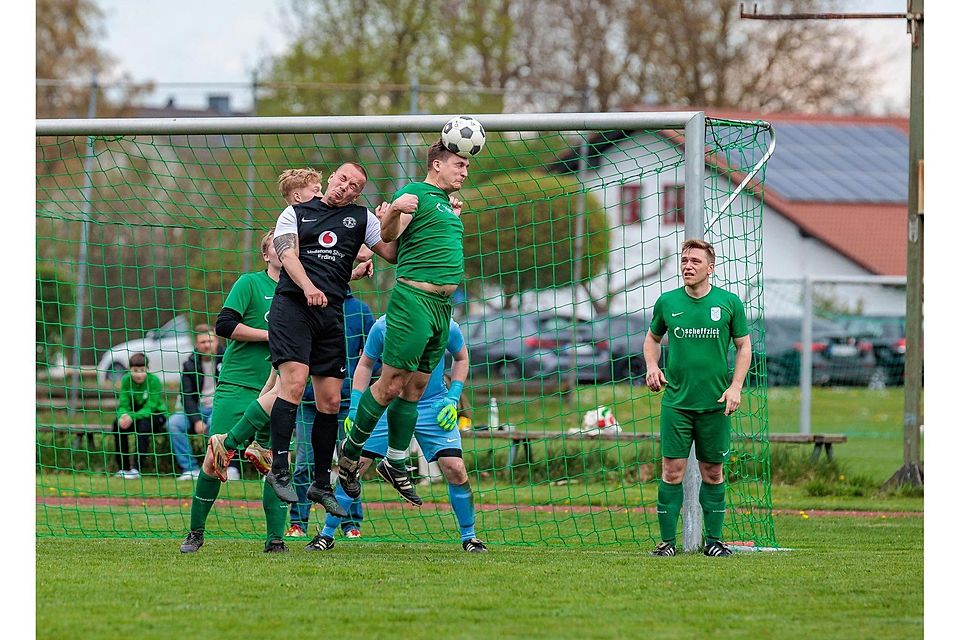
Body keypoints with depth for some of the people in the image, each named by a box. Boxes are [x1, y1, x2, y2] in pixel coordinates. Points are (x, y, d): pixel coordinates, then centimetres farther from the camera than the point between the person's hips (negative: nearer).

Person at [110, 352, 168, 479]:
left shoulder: (154, 381, -21)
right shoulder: (126, 380, -11)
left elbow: (150, 408, -26)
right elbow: (123, 405, -14)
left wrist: (132, 417, -41)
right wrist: (123, 416, -37)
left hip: (156, 415, -4)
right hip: (135, 414, 4)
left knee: (143, 424, -34)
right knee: (117, 423, -24)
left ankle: (137, 468, -32)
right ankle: (123, 467, -15)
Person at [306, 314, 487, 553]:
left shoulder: (447, 327, -14)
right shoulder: (383, 327, -14)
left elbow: (461, 359, 6)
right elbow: (365, 364, 3)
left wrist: (453, 398, -5)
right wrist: (355, 409, -5)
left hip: (433, 406, 0)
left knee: (455, 468, -14)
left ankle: (468, 536, 6)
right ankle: (327, 534, 8)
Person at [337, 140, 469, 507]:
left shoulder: (446, 203, 21)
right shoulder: (415, 194, -5)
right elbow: (389, 236, -17)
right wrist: (392, 214, -37)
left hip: (443, 306, 8)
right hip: (414, 298, -8)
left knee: (415, 388, 10)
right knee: (391, 384, -7)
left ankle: (395, 464, 15)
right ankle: (351, 449, 7)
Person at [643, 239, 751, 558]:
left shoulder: (729, 303, 0)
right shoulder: (667, 302, 3)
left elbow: (744, 346, 7)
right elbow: (652, 338, 19)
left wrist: (735, 386, -4)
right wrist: (652, 367, 0)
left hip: (715, 404, 0)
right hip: (676, 401, 0)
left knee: (713, 472, 5)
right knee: (673, 470, -5)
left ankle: (713, 539, 13)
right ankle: (667, 540, 0)